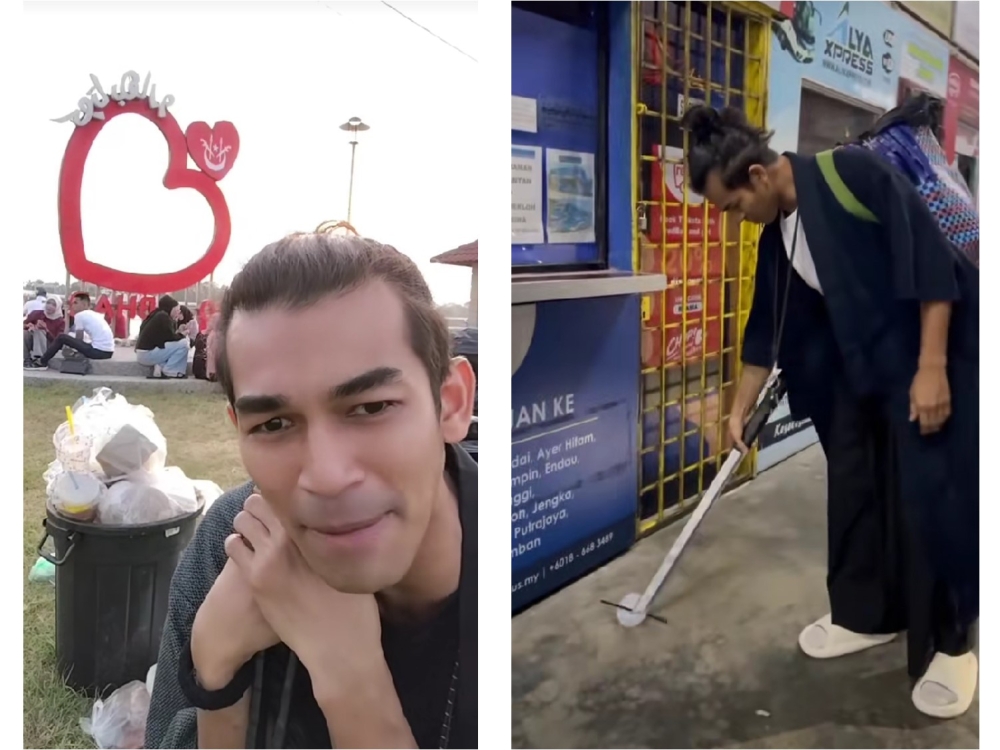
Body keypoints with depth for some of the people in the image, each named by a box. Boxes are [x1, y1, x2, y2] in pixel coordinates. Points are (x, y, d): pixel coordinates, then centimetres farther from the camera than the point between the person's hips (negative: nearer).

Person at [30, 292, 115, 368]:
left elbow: (78, 339, 3)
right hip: (108, 352, 8)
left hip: (98, 351, -8)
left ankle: (42, 362, 14)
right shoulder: (96, 315, 23)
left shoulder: (80, 315, 0)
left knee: (61, 337, 2)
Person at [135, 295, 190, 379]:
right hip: (147, 354, -10)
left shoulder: (158, 315, 16)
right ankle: (168, 371, -9)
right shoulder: (163, 317, -11)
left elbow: (167, 337, 16)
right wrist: (183, 336, 5)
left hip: (143, 353, 10)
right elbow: (171, 337, -12)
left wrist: (174, 322, 11)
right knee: (183, 343, -14)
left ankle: (160, 367, 4)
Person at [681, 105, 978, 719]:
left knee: (930, 495, -5)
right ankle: (866, 615, 26)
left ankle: (949, 644, 12)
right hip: (862, 364, 8)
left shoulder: (852, 173, -20)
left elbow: (932, 259, -22)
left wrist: (932, 367, -24)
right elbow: (767, 327, 10)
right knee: (852, 485, 9)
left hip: (937, 350, -7)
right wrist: (741, 409, 16)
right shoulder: (776, 236, 2)